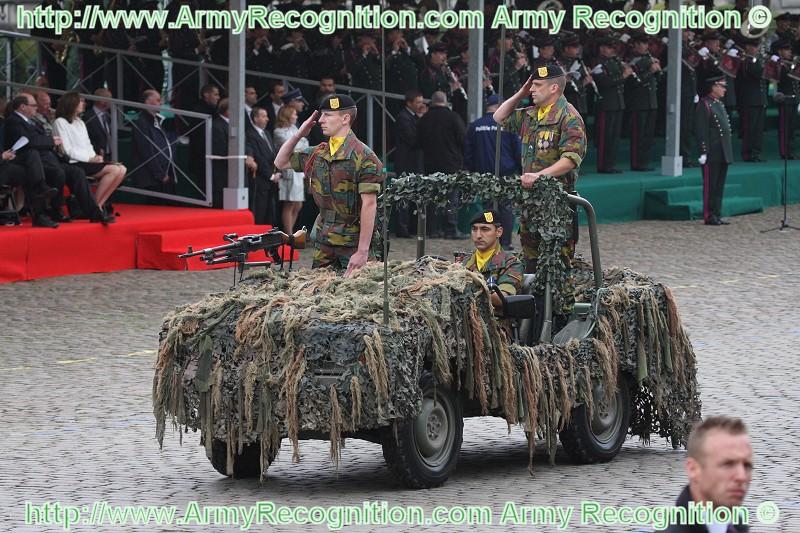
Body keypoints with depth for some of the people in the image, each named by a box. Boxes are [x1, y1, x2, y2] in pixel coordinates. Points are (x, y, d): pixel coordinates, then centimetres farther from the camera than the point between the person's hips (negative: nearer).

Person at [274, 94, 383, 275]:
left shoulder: (363, 156, -12)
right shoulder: (317, 154, 10)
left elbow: (369, 204, -16)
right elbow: (281, 162, 23)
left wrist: (362, 251, -21)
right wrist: (298, 134, 7)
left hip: (353, 245, -6)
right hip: (323, 244, 6)